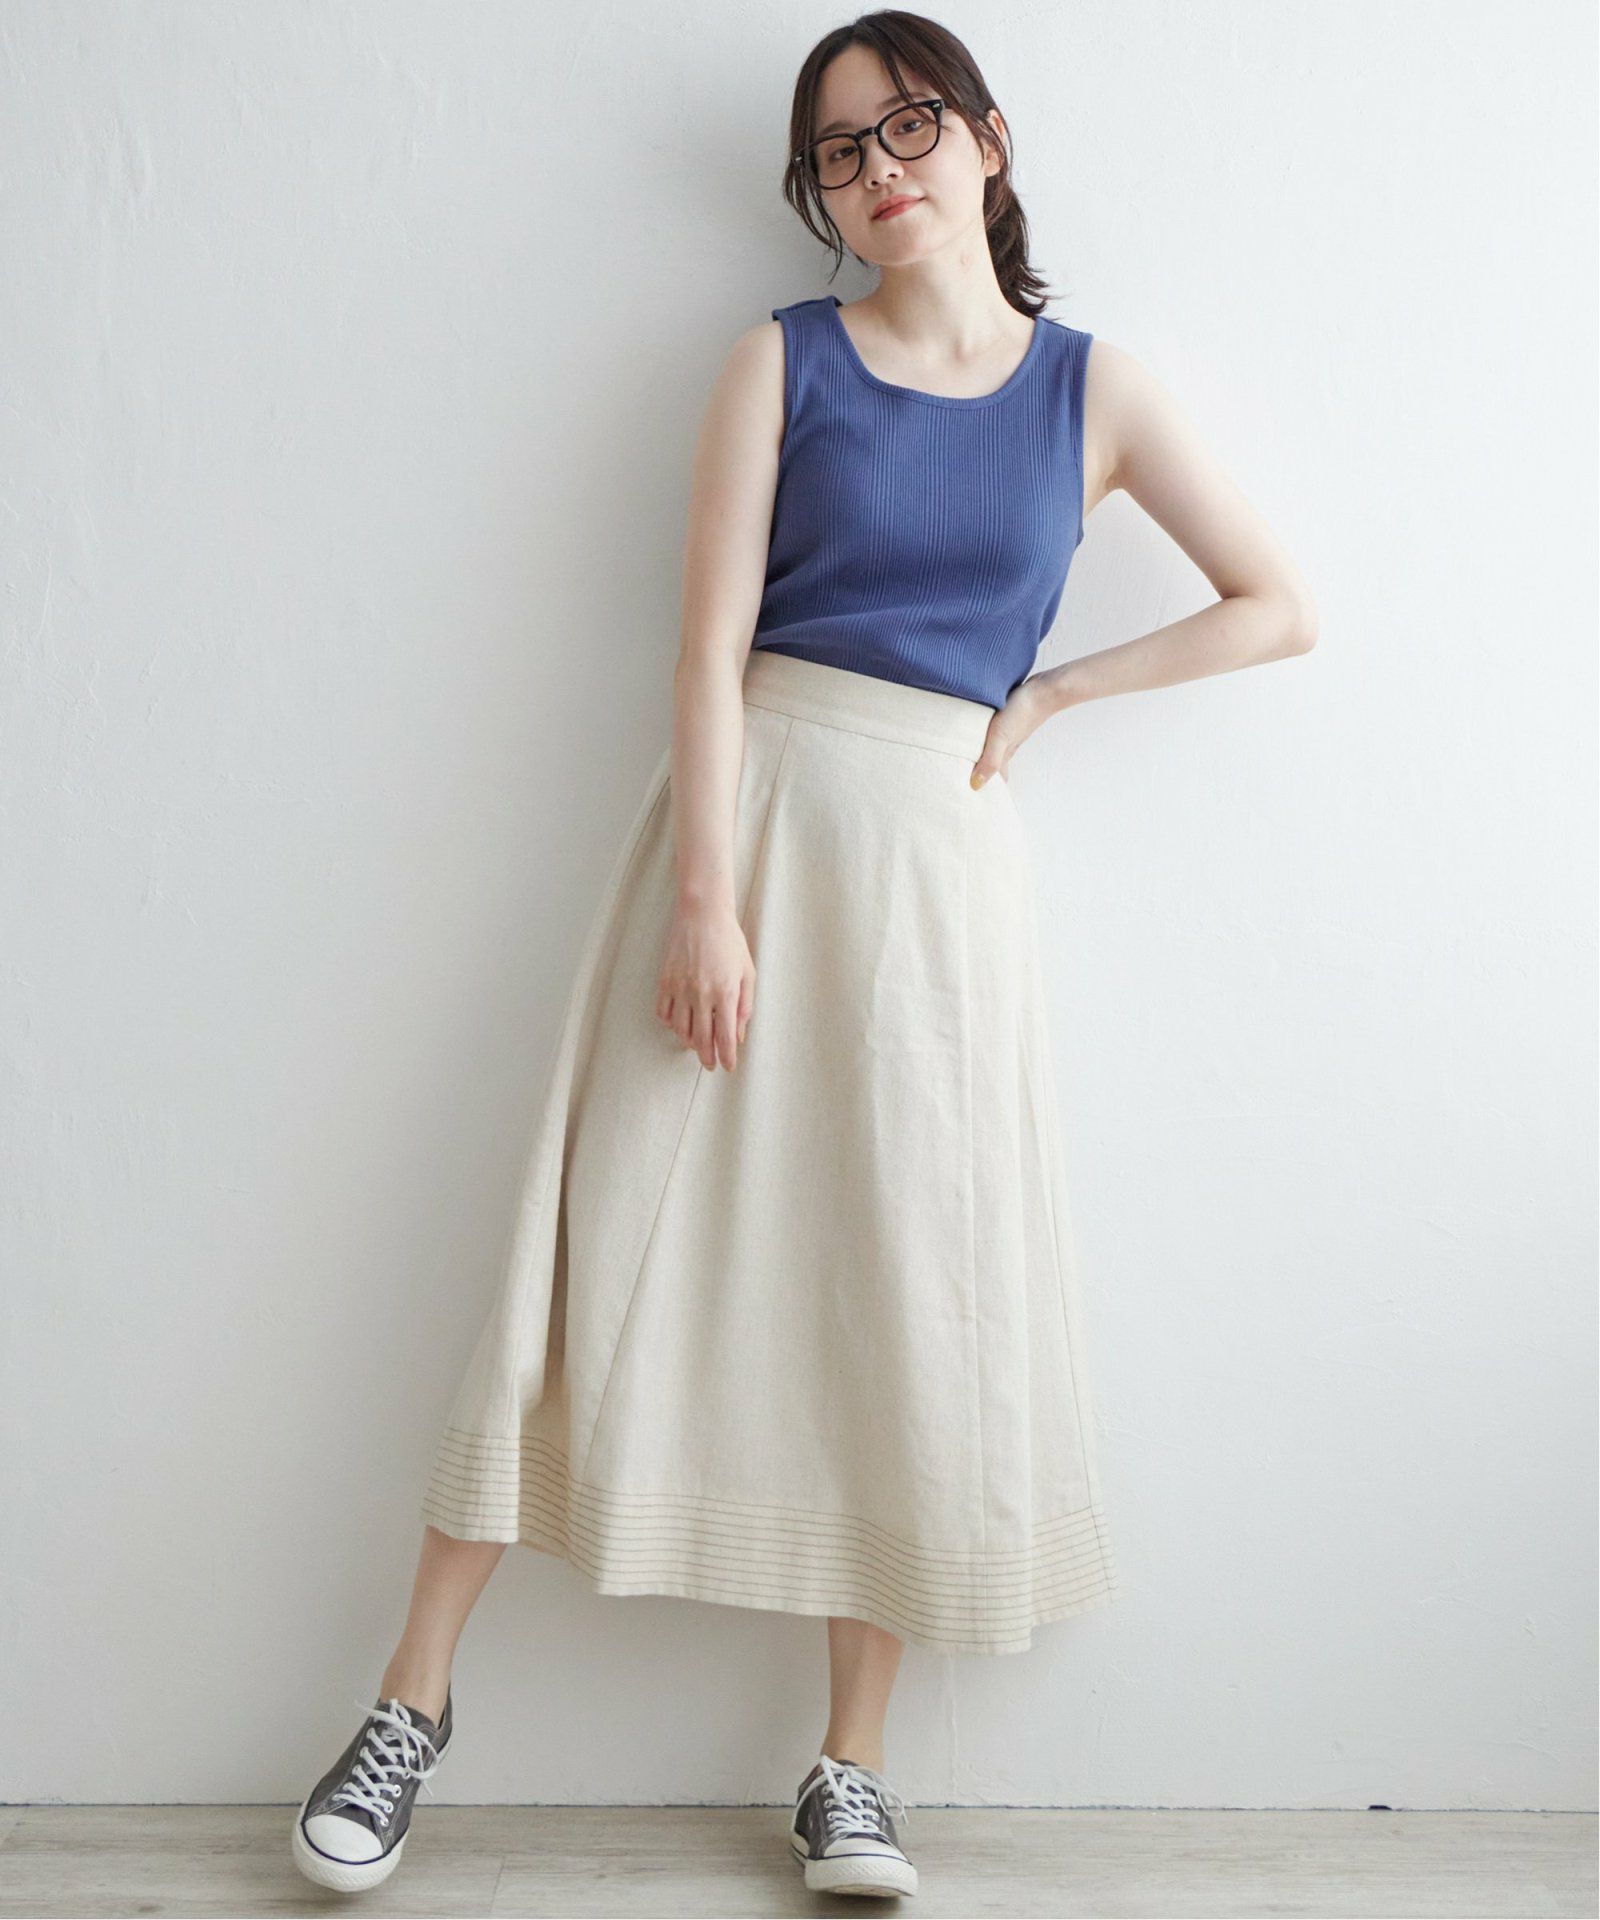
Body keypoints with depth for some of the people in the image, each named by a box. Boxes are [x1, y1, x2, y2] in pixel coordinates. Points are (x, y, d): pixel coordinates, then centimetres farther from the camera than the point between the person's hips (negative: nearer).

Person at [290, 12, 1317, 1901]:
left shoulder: (1093, 388, 8)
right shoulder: (785, 359, 5)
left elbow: (1280, 606, 10)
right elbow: (712, 633, -5)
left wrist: (1047, 693, 5)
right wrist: (706, 893, -15)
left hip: (942, 854, 2)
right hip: (750, 804, -1)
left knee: (913, 1285, 2)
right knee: (617, 1245, -2)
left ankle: (852, 1767, 15)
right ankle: (416, 1694, 13)